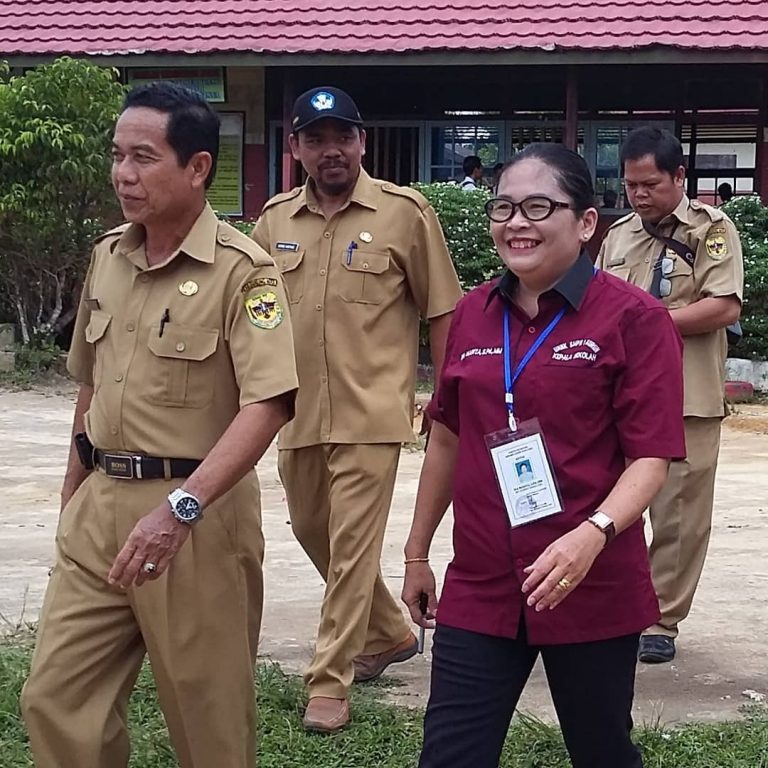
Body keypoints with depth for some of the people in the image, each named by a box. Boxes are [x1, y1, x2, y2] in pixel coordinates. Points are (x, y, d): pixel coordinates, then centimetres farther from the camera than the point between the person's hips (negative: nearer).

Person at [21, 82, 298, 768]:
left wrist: (179, 508, -31)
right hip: (100, 506, 7)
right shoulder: (106, 256, 9)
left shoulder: (240, 269, -14)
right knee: (54, 699, 8)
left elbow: (266, 403, -23)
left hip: (196, 511, -6)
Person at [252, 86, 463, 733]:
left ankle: (330, 681, 7)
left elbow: (440, 311, -2)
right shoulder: (275, 219, 7)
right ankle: (389, 633, 39)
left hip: (369, 413, -6)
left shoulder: (405, 212, -5)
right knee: (313, 533, 18)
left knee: (352, 546, -5)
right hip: (296, 411, 6)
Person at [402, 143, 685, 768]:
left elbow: (652, 457, -12)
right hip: (479, 590, 4)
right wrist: (417, 552, 19)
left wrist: (593, 534, -29)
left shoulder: (634, 317, -8)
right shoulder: (472, 313, 7)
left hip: (591, 591, -3)